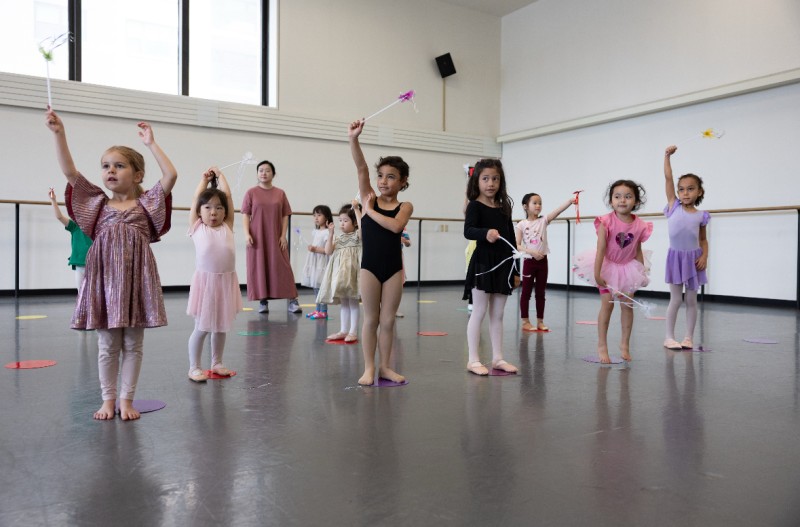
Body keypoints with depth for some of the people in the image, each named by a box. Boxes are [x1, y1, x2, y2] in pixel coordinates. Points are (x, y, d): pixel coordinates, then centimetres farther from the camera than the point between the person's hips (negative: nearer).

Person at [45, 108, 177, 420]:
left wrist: (151, 144, -5)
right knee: (107, 345, 10)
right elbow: (69, 172, 0)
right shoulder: (98, 204, 9)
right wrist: (59, 134, -6)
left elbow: (171, 175, -10)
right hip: (105, 279, 2)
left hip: (136, 278, -2)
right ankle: (108, 399, 22)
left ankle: (126, 400, 19)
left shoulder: (146, 204, 3)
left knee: (132, 344, 7)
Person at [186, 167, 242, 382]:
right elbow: (196, 198, 9)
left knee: (221, 326, 14)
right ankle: (194, 367, 16)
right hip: (205, 281, -3)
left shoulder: (227, 227, 8)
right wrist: (205, 178, 22)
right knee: (201, 328, 4)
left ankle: (216, 363, 28)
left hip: (226, 282, 3)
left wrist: (220, 175, 21)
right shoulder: (197, 227, 3)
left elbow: (227, 196, 11)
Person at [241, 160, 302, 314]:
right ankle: (263, 301, 11)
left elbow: (285, 216, 5)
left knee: (281, 267, 1)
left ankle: (292, 300, 2)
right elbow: (245, 215, -1)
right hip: (257, 237, 0)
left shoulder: (280, 193, 5)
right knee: (259, 268, 3)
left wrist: (283, 235, -3)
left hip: (276, 238, 1)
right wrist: (247, 234, -11)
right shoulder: (251, 193, 1)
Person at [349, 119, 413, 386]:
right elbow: (361, 169, -13)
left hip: (394, 268, 1)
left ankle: (385, 366, 21)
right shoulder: (369, 199, 1)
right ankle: (369, 368, 17)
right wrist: (354, 139, -24)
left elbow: (395, 226, -21)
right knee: (371, 319, 7)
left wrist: (370, 211, -13)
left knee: (388, 320, 9)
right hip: (369, 266, 0)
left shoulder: (405, 206, 0)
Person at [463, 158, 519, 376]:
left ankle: (497, 358, 20)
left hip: (503, 265, 6)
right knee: (479, 313, 0)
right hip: (483, 264, -6)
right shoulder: (475, 206, -6)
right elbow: (468, 231, -22)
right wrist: (485, 233, -43)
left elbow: (511, 239, 14)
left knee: (497, 315, 12)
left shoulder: (504, 208, 11)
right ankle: (473, 360, 7)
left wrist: (515, 270, 13)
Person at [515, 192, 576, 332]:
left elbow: (558, 211, -14)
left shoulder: (543, 220, 1)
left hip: (542, 261, 3)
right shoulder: (521, 225, -5)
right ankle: (525, 322, 12)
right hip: (529, 261, -3)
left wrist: (570, 201, -28)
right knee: (526, 292, 5)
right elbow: (517, 246, -9)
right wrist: (531, 252, -21)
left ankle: (540, 321, 17)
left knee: (541, 293, 9)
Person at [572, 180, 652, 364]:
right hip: (608, 266, -3)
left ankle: (625, 344, 22)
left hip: (628, 268, 3)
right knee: (607, 304, -3)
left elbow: (638, 250, -1)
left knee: (627, 305, 7)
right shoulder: (606, 222, -21)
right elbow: (601, 249, -23)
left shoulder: (639, 225, -11)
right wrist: (597, 273, -27)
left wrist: (642, 273, 3)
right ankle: (602, 345, 6)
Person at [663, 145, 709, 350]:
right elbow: (668, 178, -5)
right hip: (676, 257, -1)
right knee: (675, 300, 2)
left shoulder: (701, 215, 2)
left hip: (693, 258, 1)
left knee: (691, 300, 7)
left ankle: (689, 337, 14)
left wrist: (704, 256, -6)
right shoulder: (674, 206, -1)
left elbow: (703, 239, 9)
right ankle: (669, 337, 9)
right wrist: (667, 155, -7)